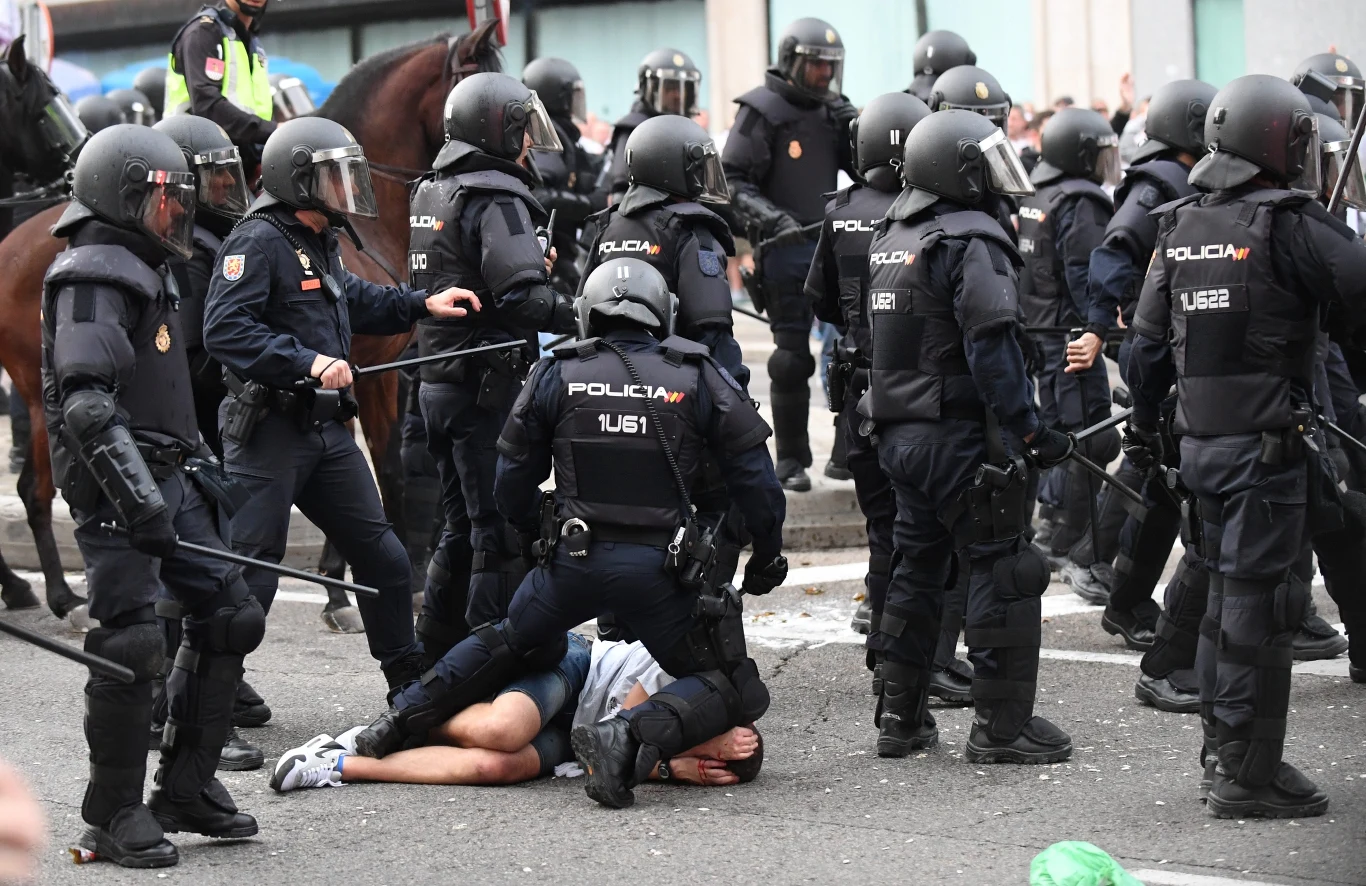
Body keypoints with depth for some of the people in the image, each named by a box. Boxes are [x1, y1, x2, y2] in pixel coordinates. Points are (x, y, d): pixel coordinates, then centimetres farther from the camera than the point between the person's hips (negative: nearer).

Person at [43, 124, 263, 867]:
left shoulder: (144, 270, 19)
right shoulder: (93, 277, -14)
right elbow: (87, 402, -25)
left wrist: (200, 466, 27)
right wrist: (136, 496, -31)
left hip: (168, 479, 10)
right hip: (117, 488, -10)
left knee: (230, 618, 10)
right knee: (131, 647, -11)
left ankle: (185, 790, 18)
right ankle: (114, 818, -1)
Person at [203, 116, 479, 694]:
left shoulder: (320, 243, 16)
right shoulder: (258, 241, -16)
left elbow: (354, 300, 36)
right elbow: (225, 330, -26)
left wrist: (422, 304, 23)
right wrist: (309, 361, -29)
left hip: (326, 428, 9)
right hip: (268, 430, -9)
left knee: (380, 554, 14)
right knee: (251, 567, -7)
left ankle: (410, 682, 26)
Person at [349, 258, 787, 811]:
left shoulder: (556, 376, 5)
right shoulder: (698, 378, 2)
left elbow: (513, 480, 11)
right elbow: (756, 479, 3)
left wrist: (533, 537, 32)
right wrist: (767, 557, 17)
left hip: (574, 558, 3)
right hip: (659, 567, -3)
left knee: (510, 643, 31)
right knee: (734, 691, 6)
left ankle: (404, 717, 23)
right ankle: (633, 735, -20)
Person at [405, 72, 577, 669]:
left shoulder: (431, 194, 15)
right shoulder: (497, 200, -15)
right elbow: (521, 298, -25)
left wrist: (536, 262, 19)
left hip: (439, 384, 9)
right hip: (489, 385, -9)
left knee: (464, 527, 18)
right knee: (504, 531, -5)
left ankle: (434, 660, 23)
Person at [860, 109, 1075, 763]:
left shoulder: (888, 240, 14)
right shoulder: (970, 241, -14)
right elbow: (991, 345, -21)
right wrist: (1029, 430, -20)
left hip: (898, 433, 9)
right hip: (959, 435, -9)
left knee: (916, 568, 17)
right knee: (1001, 572, -3)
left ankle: (900, 719, 21)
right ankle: (1002, 726, -4)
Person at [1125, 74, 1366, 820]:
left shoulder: (1180, 229, 9)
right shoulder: (1290, 225, -13)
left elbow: (1148, 342, 13)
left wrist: (1142, 423, 23)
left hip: (1200, 442, 7)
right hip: (1267, 443, -7)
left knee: (1227, 597, 18)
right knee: (1259, 605, -4)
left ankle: (1222, 752, 26)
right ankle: (1247, 774, -2)